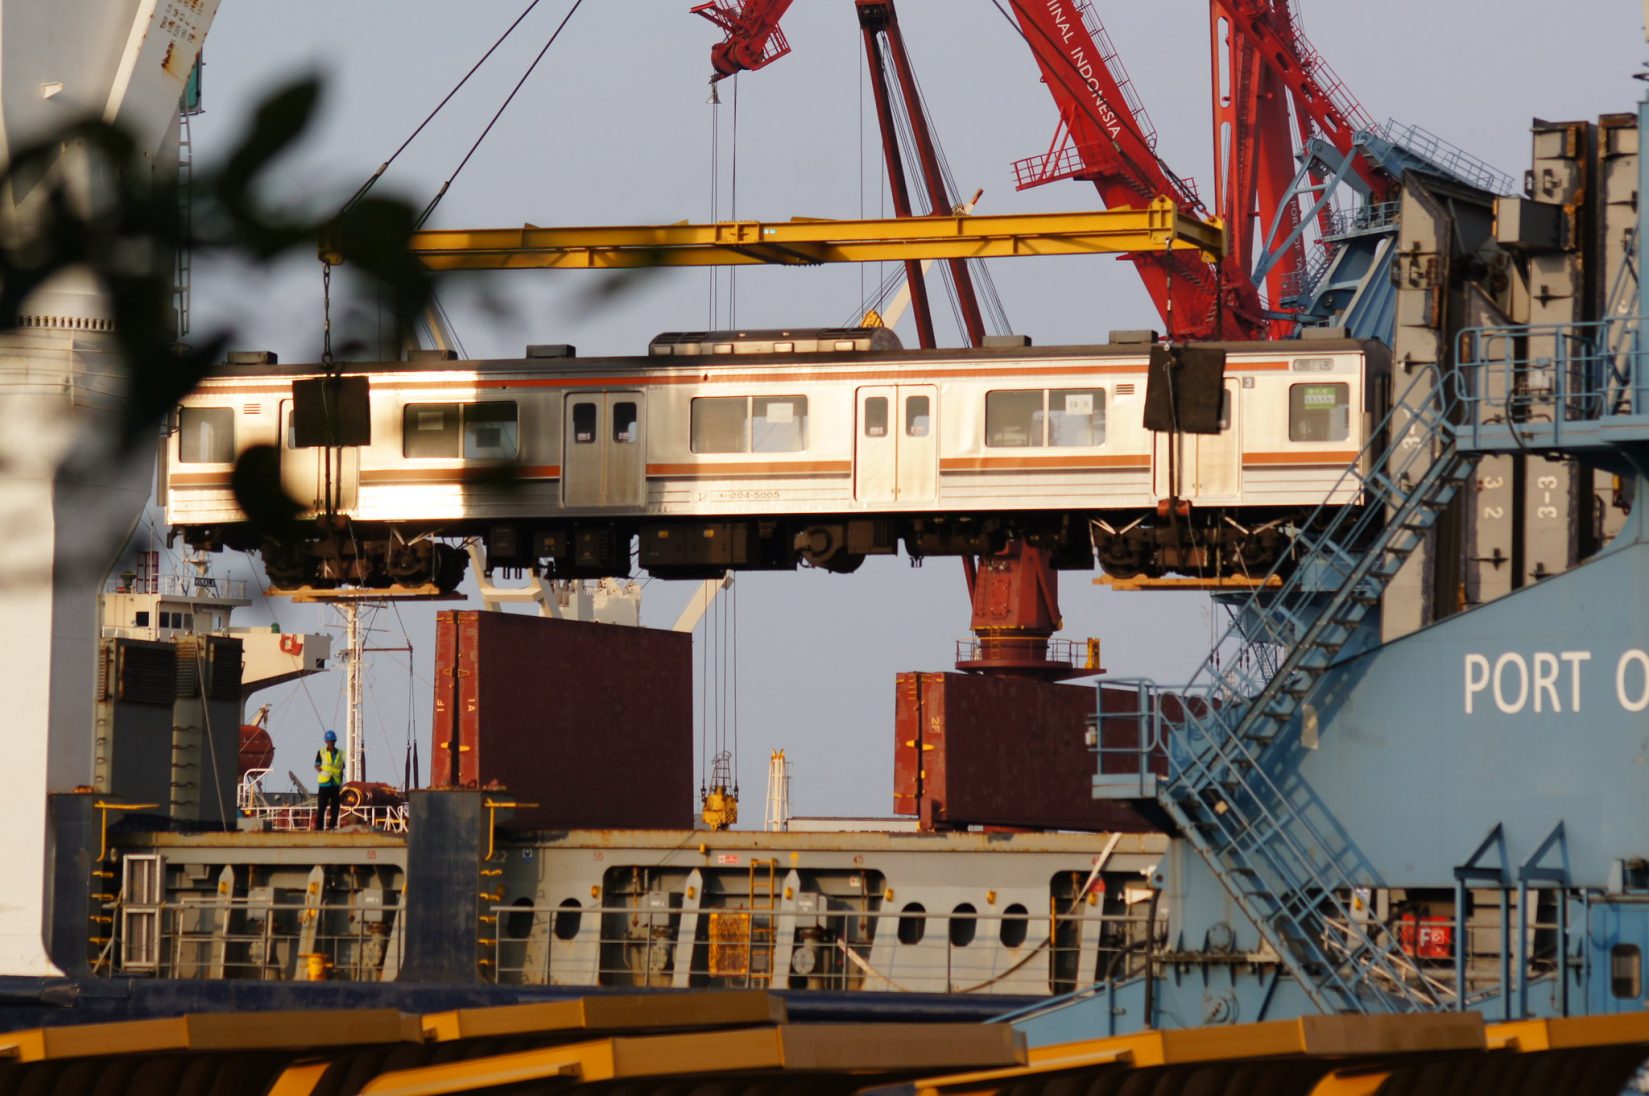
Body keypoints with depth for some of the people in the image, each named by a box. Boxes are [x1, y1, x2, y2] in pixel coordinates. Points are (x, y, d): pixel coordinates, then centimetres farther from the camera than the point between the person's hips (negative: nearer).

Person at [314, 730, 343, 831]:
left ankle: (332, 825, 11)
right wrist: (322, 772, -25)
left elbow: (341, 769, 16)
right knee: (321, 806, -5)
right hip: (324, 783, -3)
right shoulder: (321, 752, 2)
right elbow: (316, 766, -5)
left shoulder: (339, 754, 11)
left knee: (335, 806, 3)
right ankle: (319, 826, -3)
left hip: (336, 784, 3)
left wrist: (341, 783, 10)